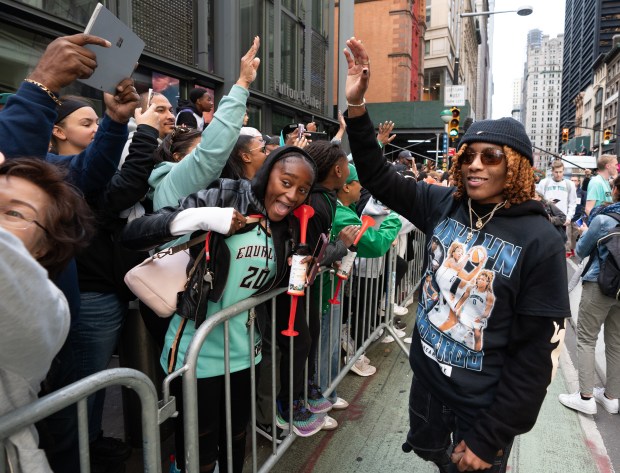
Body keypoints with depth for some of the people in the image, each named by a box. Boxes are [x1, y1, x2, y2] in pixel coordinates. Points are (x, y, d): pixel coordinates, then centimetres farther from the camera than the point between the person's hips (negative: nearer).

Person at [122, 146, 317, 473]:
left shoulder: (288, 228, 3)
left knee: (236, 439, 22)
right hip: (198, 352, -5)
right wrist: (203, 217, -33)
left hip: (245, 351, 6)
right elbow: (132, 235, -21)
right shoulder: (220, 198, -16)